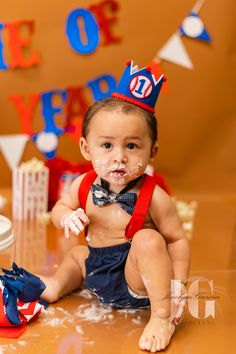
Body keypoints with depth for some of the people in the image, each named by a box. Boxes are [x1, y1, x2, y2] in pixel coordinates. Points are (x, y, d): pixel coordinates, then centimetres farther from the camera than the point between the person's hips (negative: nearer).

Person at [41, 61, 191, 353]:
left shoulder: (153, 197, -21)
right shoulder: (84, 186, -7)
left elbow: (177, 240, -15)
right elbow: (60, 207, 10)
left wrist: (178, 284, -24)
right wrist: (67, 217, -16)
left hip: (137, 280, -6)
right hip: (98, 269, 7)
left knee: (148, 240, -32)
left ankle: (160, 317, -25)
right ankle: (54, 287, 37)